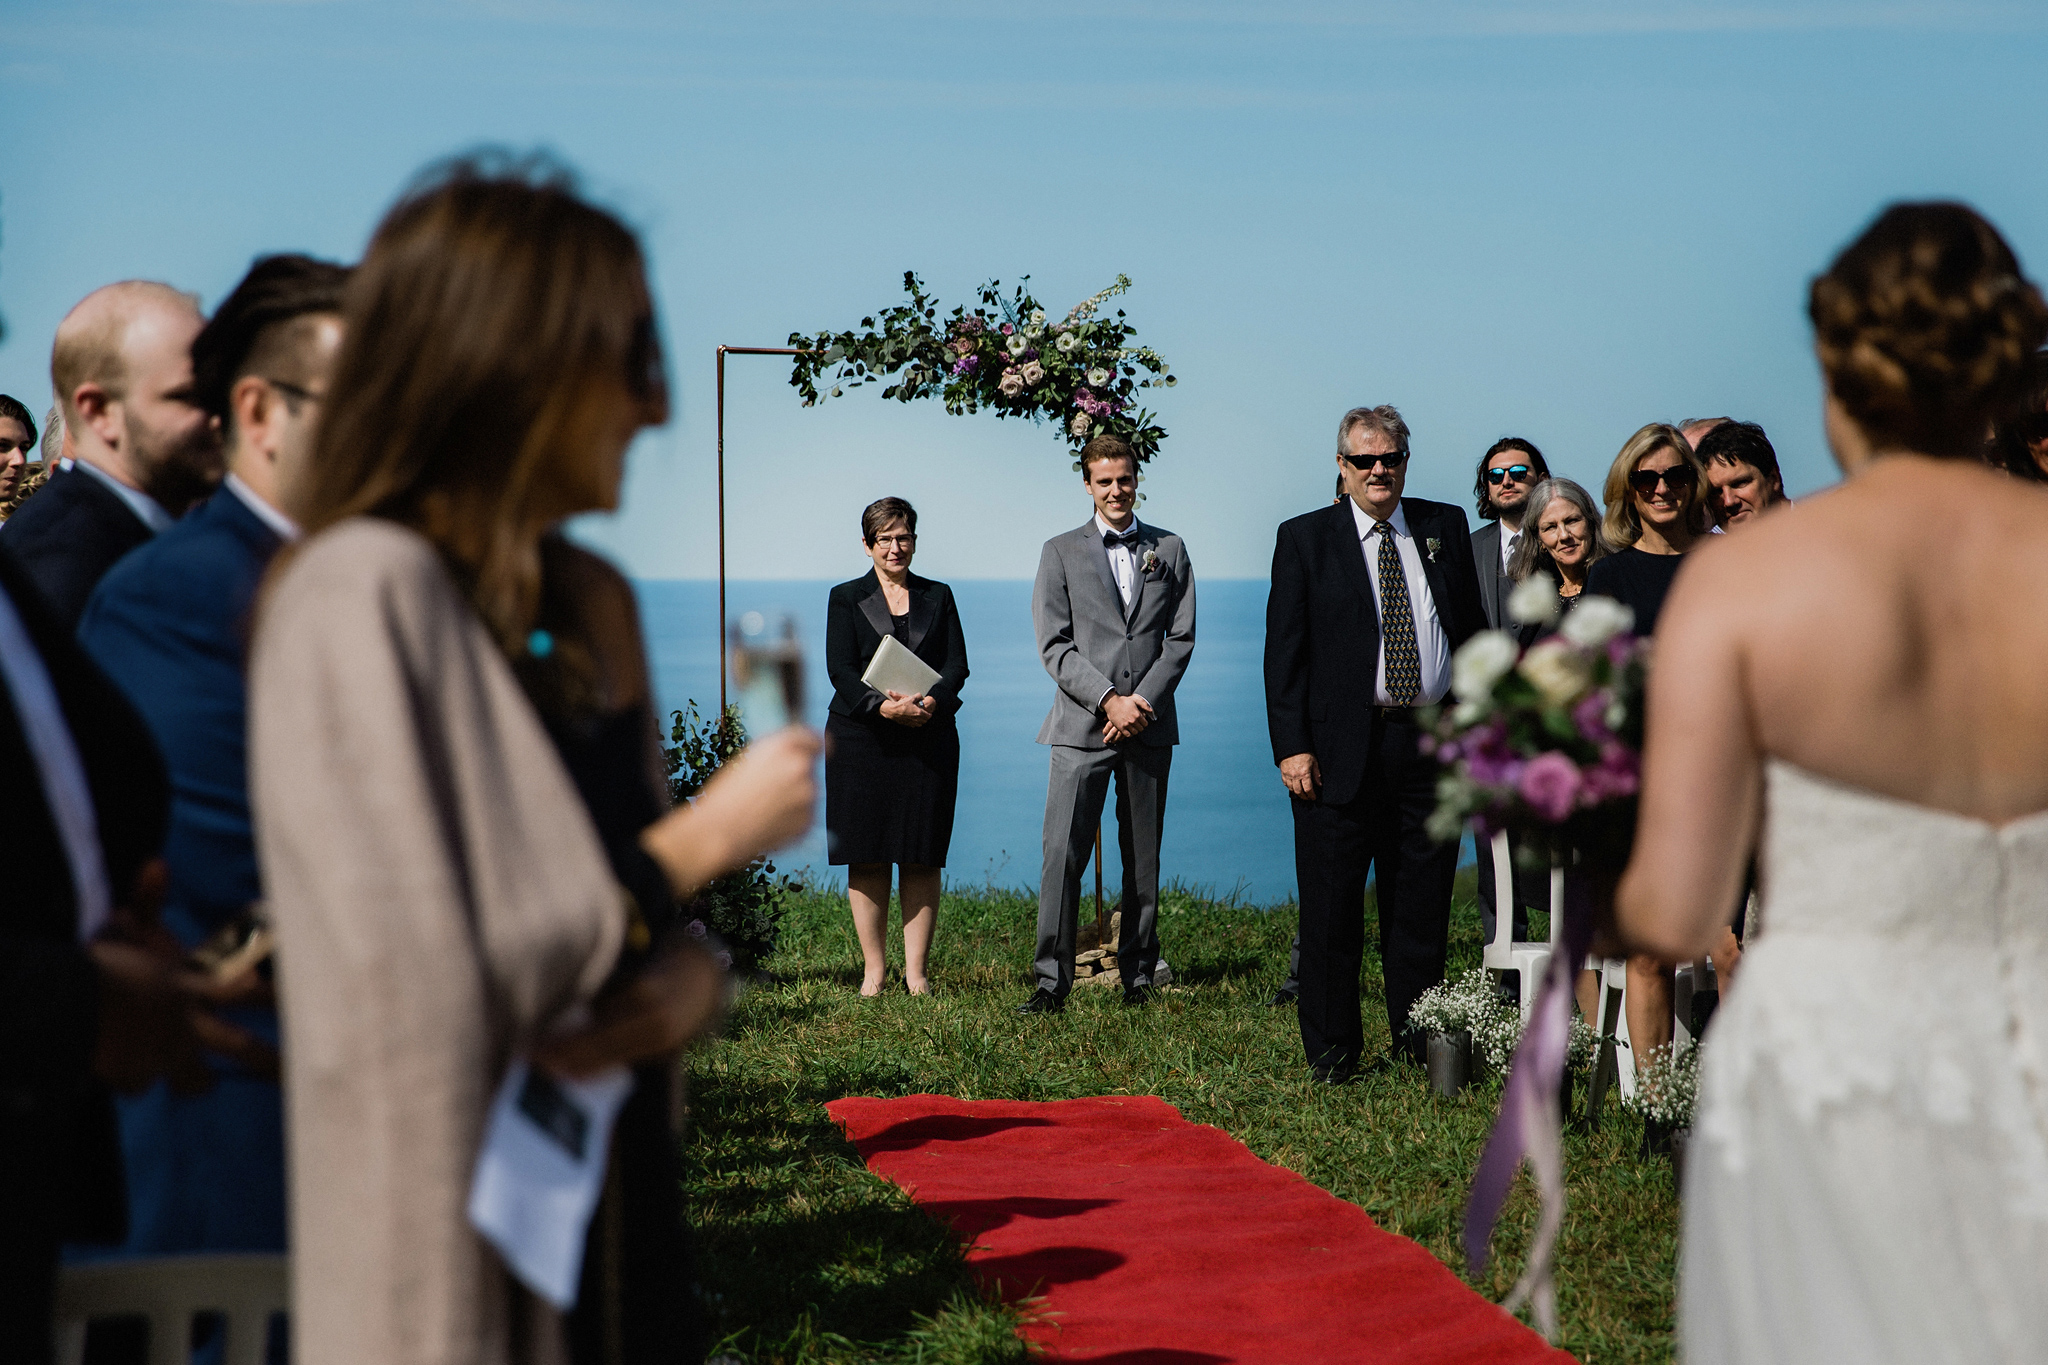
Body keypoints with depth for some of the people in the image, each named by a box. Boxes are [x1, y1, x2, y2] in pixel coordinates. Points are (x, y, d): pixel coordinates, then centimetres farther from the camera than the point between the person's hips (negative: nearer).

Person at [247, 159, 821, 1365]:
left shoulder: (589, 599, 9)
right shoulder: (364, 596, -15)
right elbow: (430, 975, -21)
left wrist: (694, 974, -9)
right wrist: (707, 837, -12)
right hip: (470, 1219, -7)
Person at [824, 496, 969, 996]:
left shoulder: (938, 597, 14)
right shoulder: (846, 598, 8)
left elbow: (957, 664, 4)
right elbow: (840, 669, -3)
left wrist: (931, 701, -16)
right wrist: (881, 705, -21)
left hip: (928, 738, 1)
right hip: (861, 738, -1)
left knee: (922, 858, 0)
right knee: (866, 857, -1)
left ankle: (916, 971, 5)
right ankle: (873, 968, 7)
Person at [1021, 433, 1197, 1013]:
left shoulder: (1169, 550, 12)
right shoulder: (1061, 552, 7)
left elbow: (1181, 638, 6)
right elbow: (1054, 645, -1)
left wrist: (1142, 702, -8)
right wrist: (1109, 700, -12)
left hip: (1150, 725, 2)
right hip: (1083, 725, -2)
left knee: (1144, 858, 6)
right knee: (1063, 855, -9)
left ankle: (1138, 975, 15)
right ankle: (1052, 982, -7)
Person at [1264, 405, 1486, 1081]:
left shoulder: (1446, 528, 11)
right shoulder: (1304, 539, 2)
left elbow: (1472, 629, 15)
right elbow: (1284, 651, -2)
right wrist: (1291, 745, -10)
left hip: (1434, 743, 3)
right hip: (1341, 748, -3)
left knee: (1422, 904, 9)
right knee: (1332, 907, 2)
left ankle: (1419, 1042, 20)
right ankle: (1331, 1047, 11)